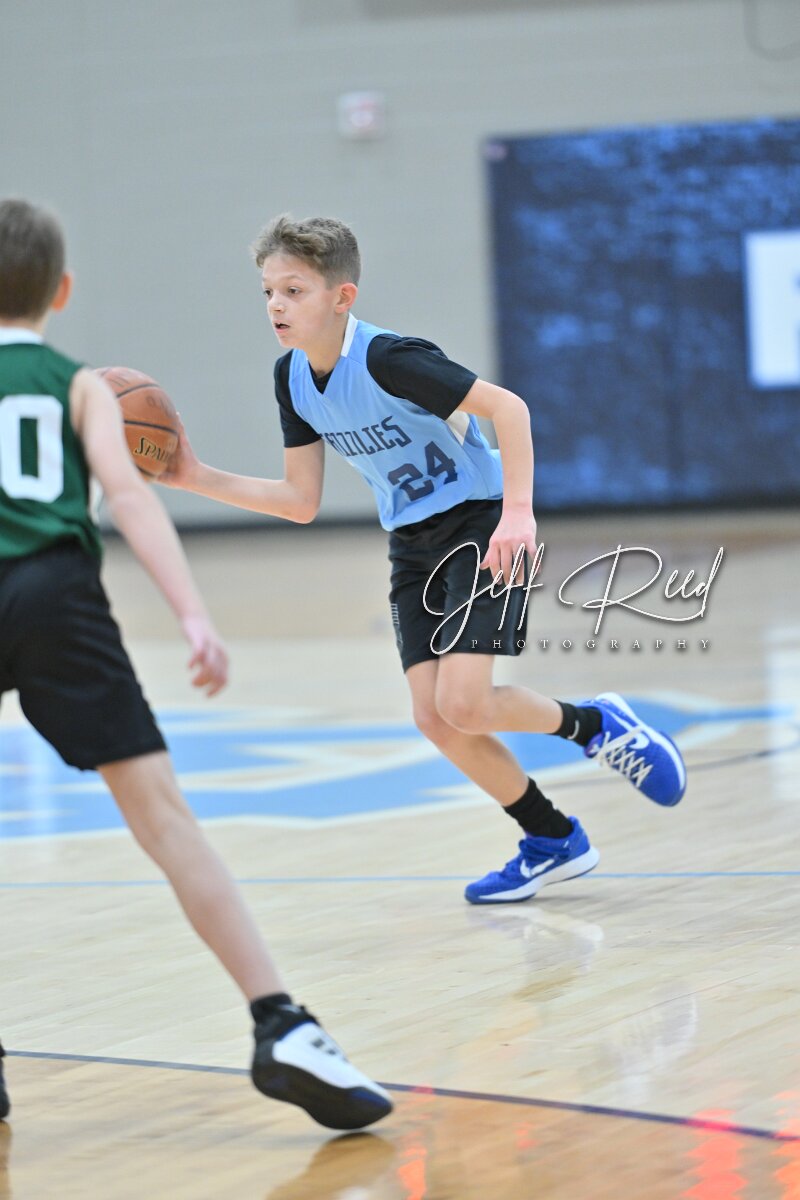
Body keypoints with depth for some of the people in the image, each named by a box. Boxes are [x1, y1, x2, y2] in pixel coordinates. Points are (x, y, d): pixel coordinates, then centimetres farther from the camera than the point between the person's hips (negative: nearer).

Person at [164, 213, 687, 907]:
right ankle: (553, 842, 14)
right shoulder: (293, 377, 0)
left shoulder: (386, 359, -23)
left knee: (462, 703, -20)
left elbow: (506, 406, -25)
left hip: (480, 524, -7)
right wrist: (199, 479, -3)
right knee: (434, 717, -2)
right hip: (413, 545, 8)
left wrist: (518, 512, -33)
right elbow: (301, 500, 6)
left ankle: (594, 725, 9)